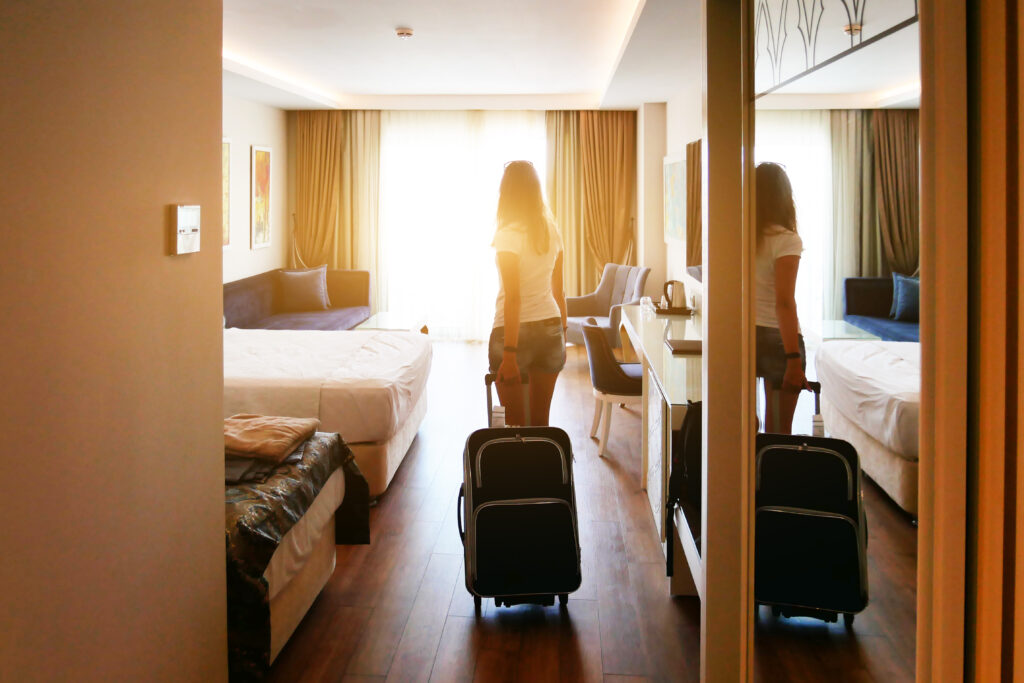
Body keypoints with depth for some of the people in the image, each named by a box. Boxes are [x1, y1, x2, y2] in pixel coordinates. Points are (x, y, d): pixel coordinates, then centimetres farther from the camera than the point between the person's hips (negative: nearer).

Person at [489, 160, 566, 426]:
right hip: (550, 327, 6)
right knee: (540, 420, 12)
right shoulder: (551, 231, 5)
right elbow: (559, 290, 10)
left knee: (515, 422, 4)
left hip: (516, 329, -6)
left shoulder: (508, 234, -14)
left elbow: (513, 298, -18)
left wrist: (509, 354, -17)